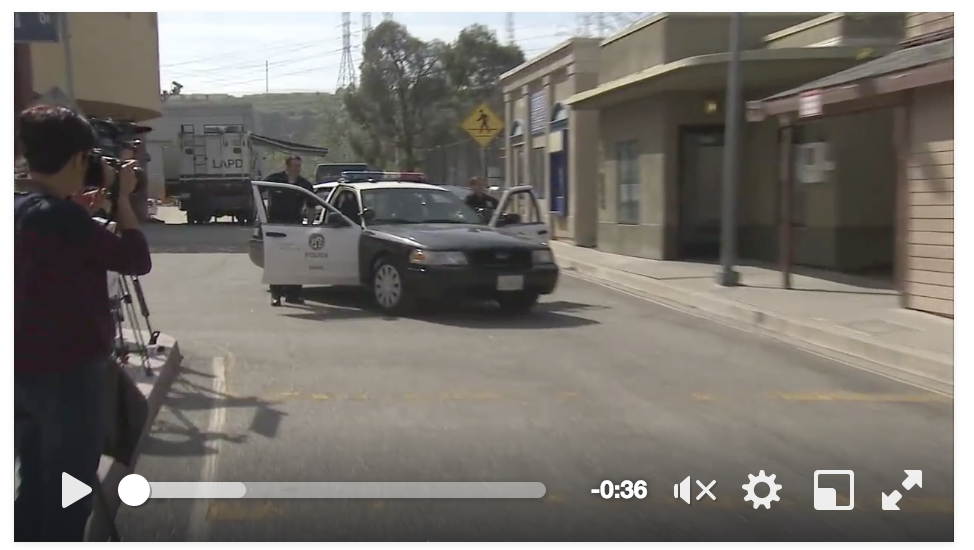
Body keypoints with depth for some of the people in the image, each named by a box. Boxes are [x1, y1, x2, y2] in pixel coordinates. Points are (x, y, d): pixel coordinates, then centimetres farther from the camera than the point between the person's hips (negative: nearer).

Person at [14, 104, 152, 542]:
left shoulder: (21, 211, 5)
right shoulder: (61, 216, -22)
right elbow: (136, 259, -16)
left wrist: (95, 201, 12)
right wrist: (122, 196, -6)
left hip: (25, 372, 9)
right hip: (68, 373, -9)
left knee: (34, 489, 19)